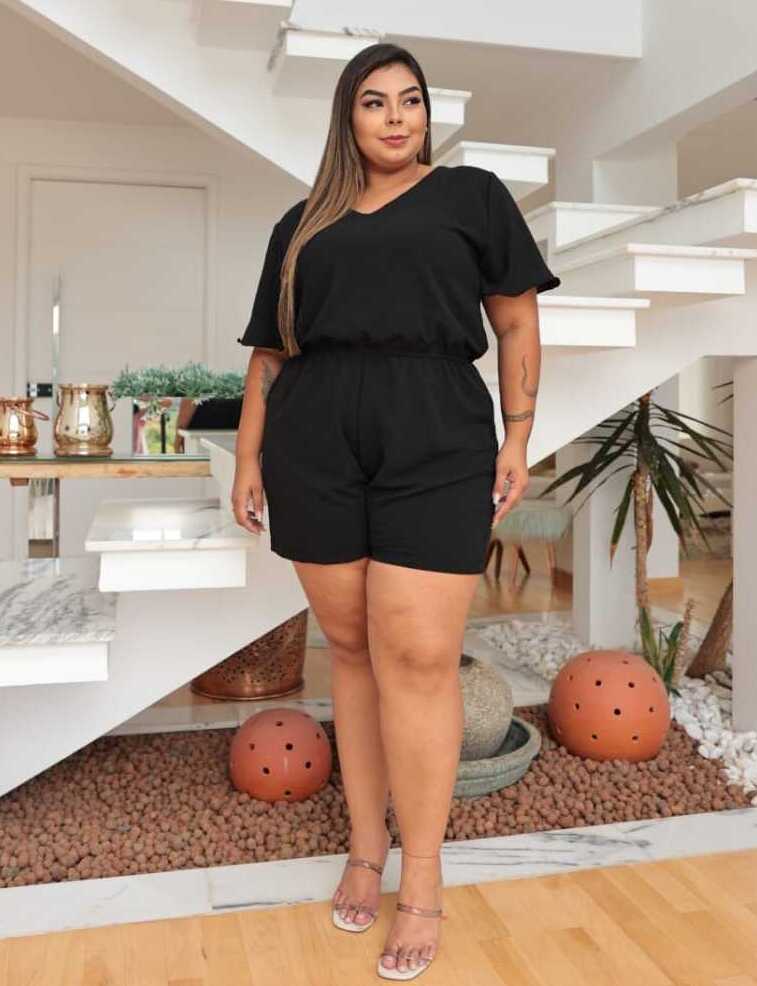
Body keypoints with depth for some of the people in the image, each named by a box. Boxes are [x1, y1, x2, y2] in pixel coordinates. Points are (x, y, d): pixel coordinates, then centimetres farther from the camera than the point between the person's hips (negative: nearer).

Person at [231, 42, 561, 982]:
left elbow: (517, 320, 11)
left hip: (436, 441, -2)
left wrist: (517, 436, 2)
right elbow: (269, 351, 17)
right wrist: (249, 458, 11)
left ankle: (422, 884, 5)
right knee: (349, 646, 6)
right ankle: (365, 848, 21)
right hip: (315, 445, 3)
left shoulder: (472, 195, 16)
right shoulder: (302, 224, 20)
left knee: (417, 656, -9)